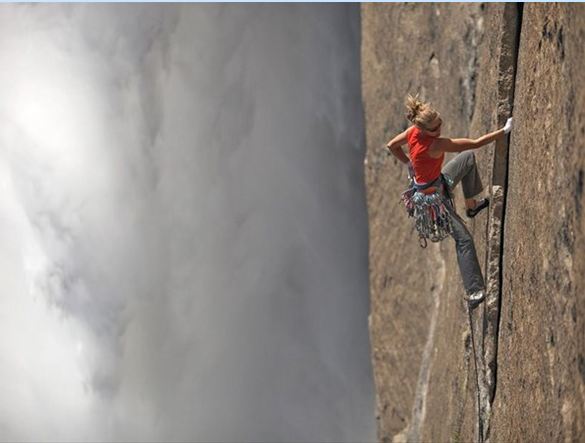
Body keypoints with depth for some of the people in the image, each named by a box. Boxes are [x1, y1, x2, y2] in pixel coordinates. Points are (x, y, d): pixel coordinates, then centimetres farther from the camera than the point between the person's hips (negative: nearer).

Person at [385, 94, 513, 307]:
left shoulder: (413, 131, -15)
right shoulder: (435, 145, -36)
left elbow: (391, 146, 4)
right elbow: (476, 143, -31)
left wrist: (409, 163, 8)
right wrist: (504, 131, -23)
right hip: (433, 194, -9)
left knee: (468, 157, 24)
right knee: (464, 240, -9)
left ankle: (471, 204, 39)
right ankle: (474, 293, -7)